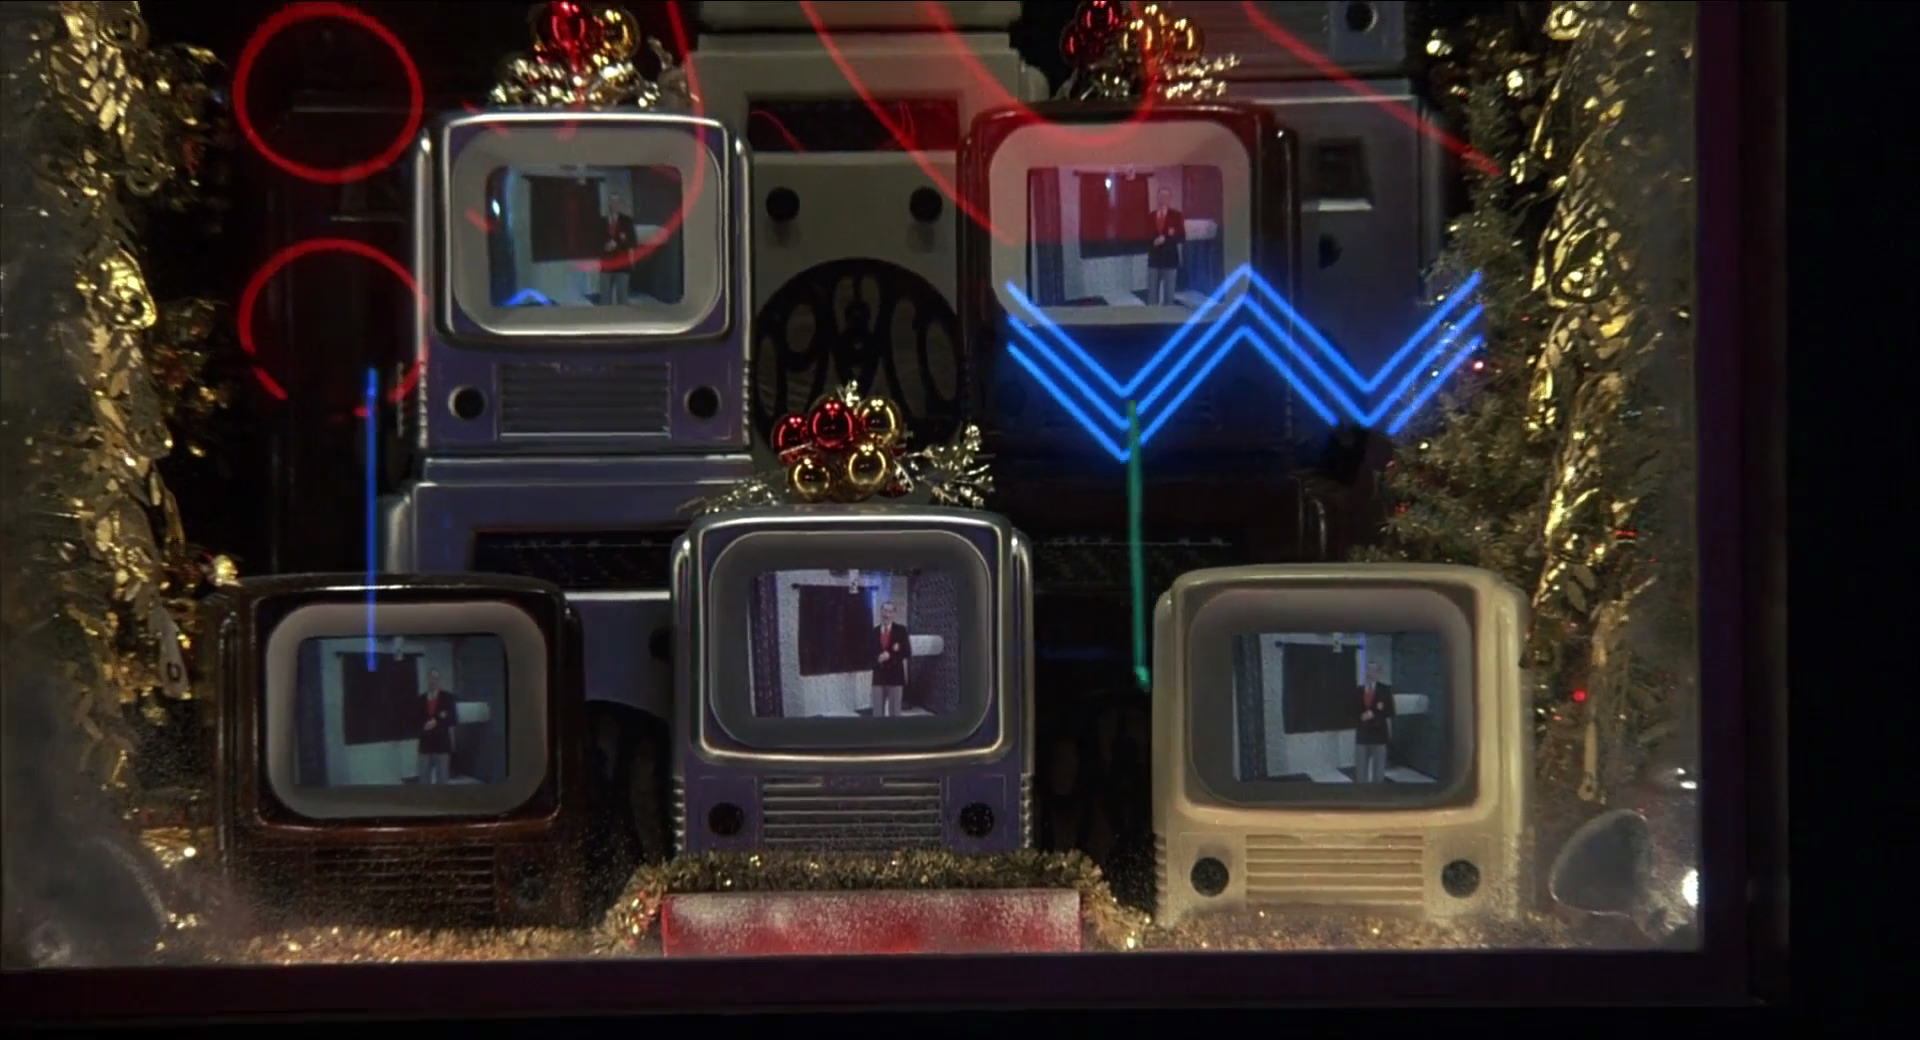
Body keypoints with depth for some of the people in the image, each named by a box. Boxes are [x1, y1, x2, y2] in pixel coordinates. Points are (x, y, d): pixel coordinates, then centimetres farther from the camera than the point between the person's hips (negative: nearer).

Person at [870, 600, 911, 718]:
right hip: (878, 677, 2)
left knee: (894, 712, 2)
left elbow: (907, 652, -4)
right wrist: (878, 658, -14)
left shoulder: (901, 630, 0)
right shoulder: (874, 631, 7)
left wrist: (890, 655, -15)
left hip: (896, 677, -2)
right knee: (878, 713, 3)